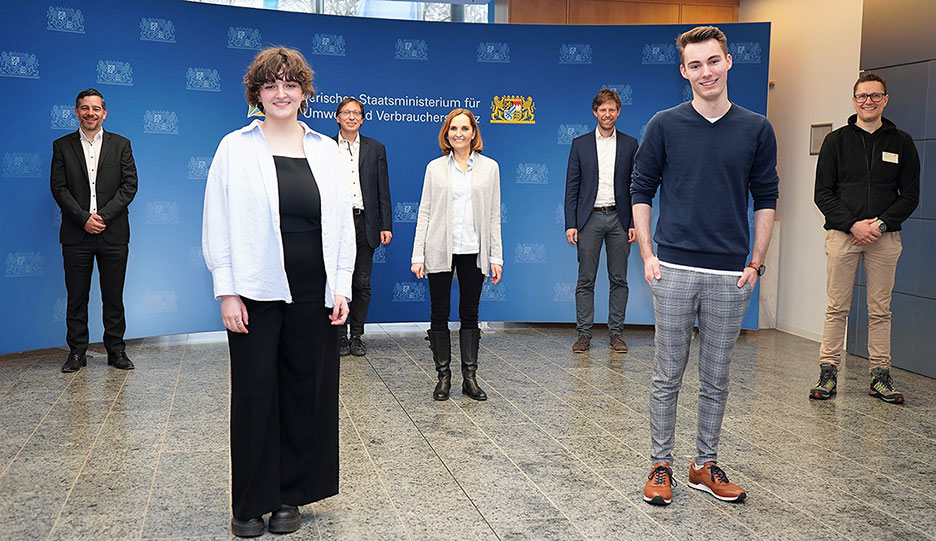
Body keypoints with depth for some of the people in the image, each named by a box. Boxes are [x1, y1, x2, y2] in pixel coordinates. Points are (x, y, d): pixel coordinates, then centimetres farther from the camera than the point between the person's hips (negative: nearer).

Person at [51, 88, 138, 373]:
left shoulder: (121, 144, 9)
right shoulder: (62, 146, 9)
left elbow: (130, 185, 0)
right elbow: (59, 188, 1)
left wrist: (104, 216, -11)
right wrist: (84, 219, -11)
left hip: (113, 233, 0)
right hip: (76, 234, 0)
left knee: (113, 296, 5)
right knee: (76, 296, 5)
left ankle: (116, 351, 13)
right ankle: (77, 352, 14)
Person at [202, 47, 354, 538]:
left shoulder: (325, 150, 9)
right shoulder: (235, 148, 2)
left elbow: (342, 222, 9)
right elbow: (219, 223, -1)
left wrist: (341, 286, 3)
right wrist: (227, 292, -7)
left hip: (313, 295, 3)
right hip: (256, 294, -2)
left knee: (305, 393, 8)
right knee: (254, 395, 4)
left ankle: (290, 496, 24)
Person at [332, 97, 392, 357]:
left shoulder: (375, 149, 10)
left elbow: (383, 190, 8)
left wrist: (386, 225, 1)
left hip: (365, 223, 1)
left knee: (362, 284, 4)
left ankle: (357, 336, 14)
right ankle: (340, 336, 12)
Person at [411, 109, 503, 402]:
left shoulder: (489, 167, 7)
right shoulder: (435, 168, 5)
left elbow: (494, 215, 6)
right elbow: (424, 213, 4)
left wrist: (496, 257, 1)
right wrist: (418, 256, -3)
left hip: (473, 251, 0)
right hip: (440, 251, 0)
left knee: (470, 314, 7)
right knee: (439, 314, 4)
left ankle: (470, 377, 14)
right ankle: (443, 376, 15)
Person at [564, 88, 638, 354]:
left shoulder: (630, 144, 8)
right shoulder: (580, 144, 6)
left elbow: (636, 187, 7)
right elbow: (572, 187, 4)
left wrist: (635, 223, -2)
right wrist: (570, 224, -4)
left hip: (619, 218, 1)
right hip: (590, 218, -1)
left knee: (619, 280, 5)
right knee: (585, 280, 1)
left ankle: (615, 334, 13)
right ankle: (584, 334, 8)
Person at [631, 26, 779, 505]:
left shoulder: (756, 129, 5)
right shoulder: (664, 126, 1)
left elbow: (766, 197, 9)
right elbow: (641, 190, 5)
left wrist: (756, 262, 3)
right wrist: (647, 255, -3)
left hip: (730, 275, 2)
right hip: (674, 269, -1)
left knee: (716, 379, 10)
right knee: (667, 376, 4)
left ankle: (706, 465, 24)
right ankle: (662, 466, 17)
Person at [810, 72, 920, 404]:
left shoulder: (901, 142, 10)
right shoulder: (836, 141, 6)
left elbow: (910, 196, 7)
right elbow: (823, 194, 2)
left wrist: (881, 224, -9)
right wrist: (852, 224, -11)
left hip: (885, 237, 1)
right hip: (842, 234, -1)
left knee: (880, 310, 5)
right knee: (837, 308, 1)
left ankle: (880, 376, 12)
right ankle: (828, 372, 7)